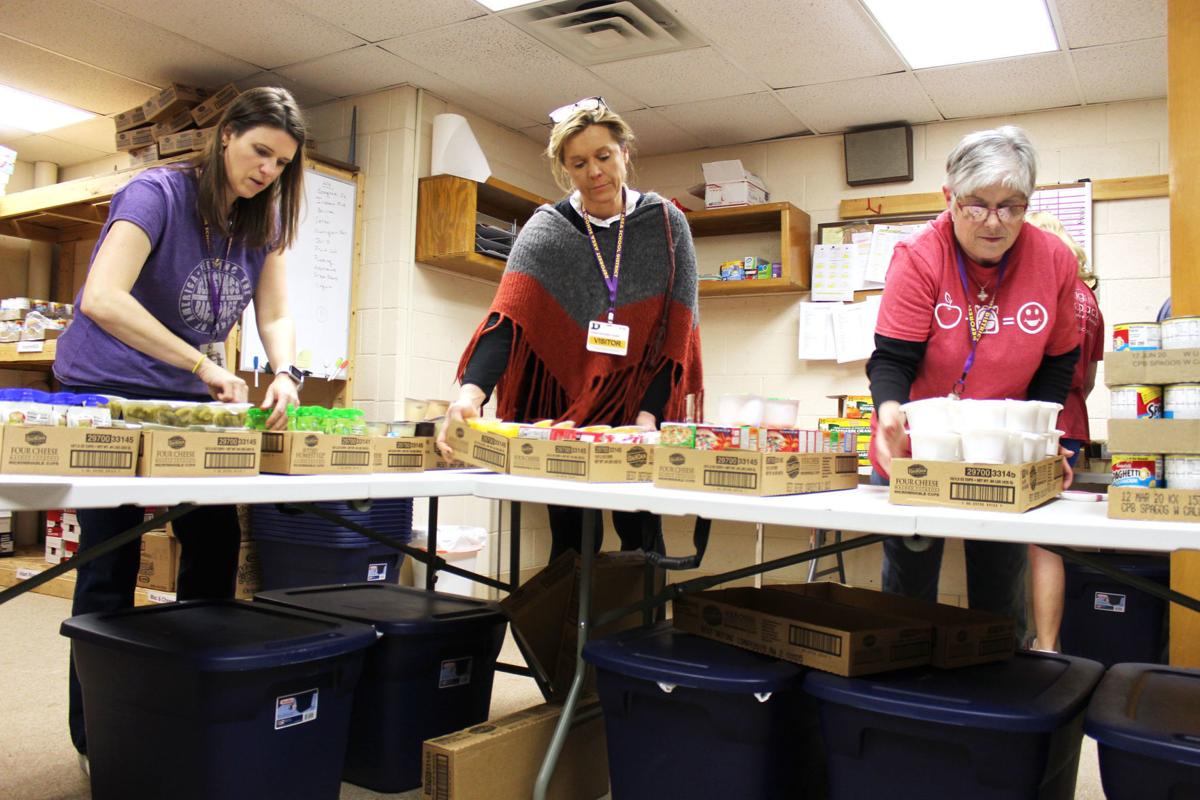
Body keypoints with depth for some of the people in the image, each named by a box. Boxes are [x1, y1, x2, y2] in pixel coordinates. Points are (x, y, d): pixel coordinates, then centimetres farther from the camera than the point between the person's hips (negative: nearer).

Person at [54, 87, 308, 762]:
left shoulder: (264, 221, 1)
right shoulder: (158, 193, -18)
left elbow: (276, 314, -1)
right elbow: (101, 297, -31)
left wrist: (286, 373, -23)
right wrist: (204, 364, -37)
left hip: (189, 402, 6)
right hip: (107, 394, -6)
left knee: (217, 544, 3)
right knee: (111, 561, -3)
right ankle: (95, 737, 13)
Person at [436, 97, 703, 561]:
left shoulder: (667, 225, -2)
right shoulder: (545, 230, -5)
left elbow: (677, 331, -5)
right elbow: (507, 317, -19)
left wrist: (650, 413, -17)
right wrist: (472, 391, -36)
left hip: (642, 403, 0)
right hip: (565, 404, 0)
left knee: (641, 538, -1)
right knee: (572, 540, 2)